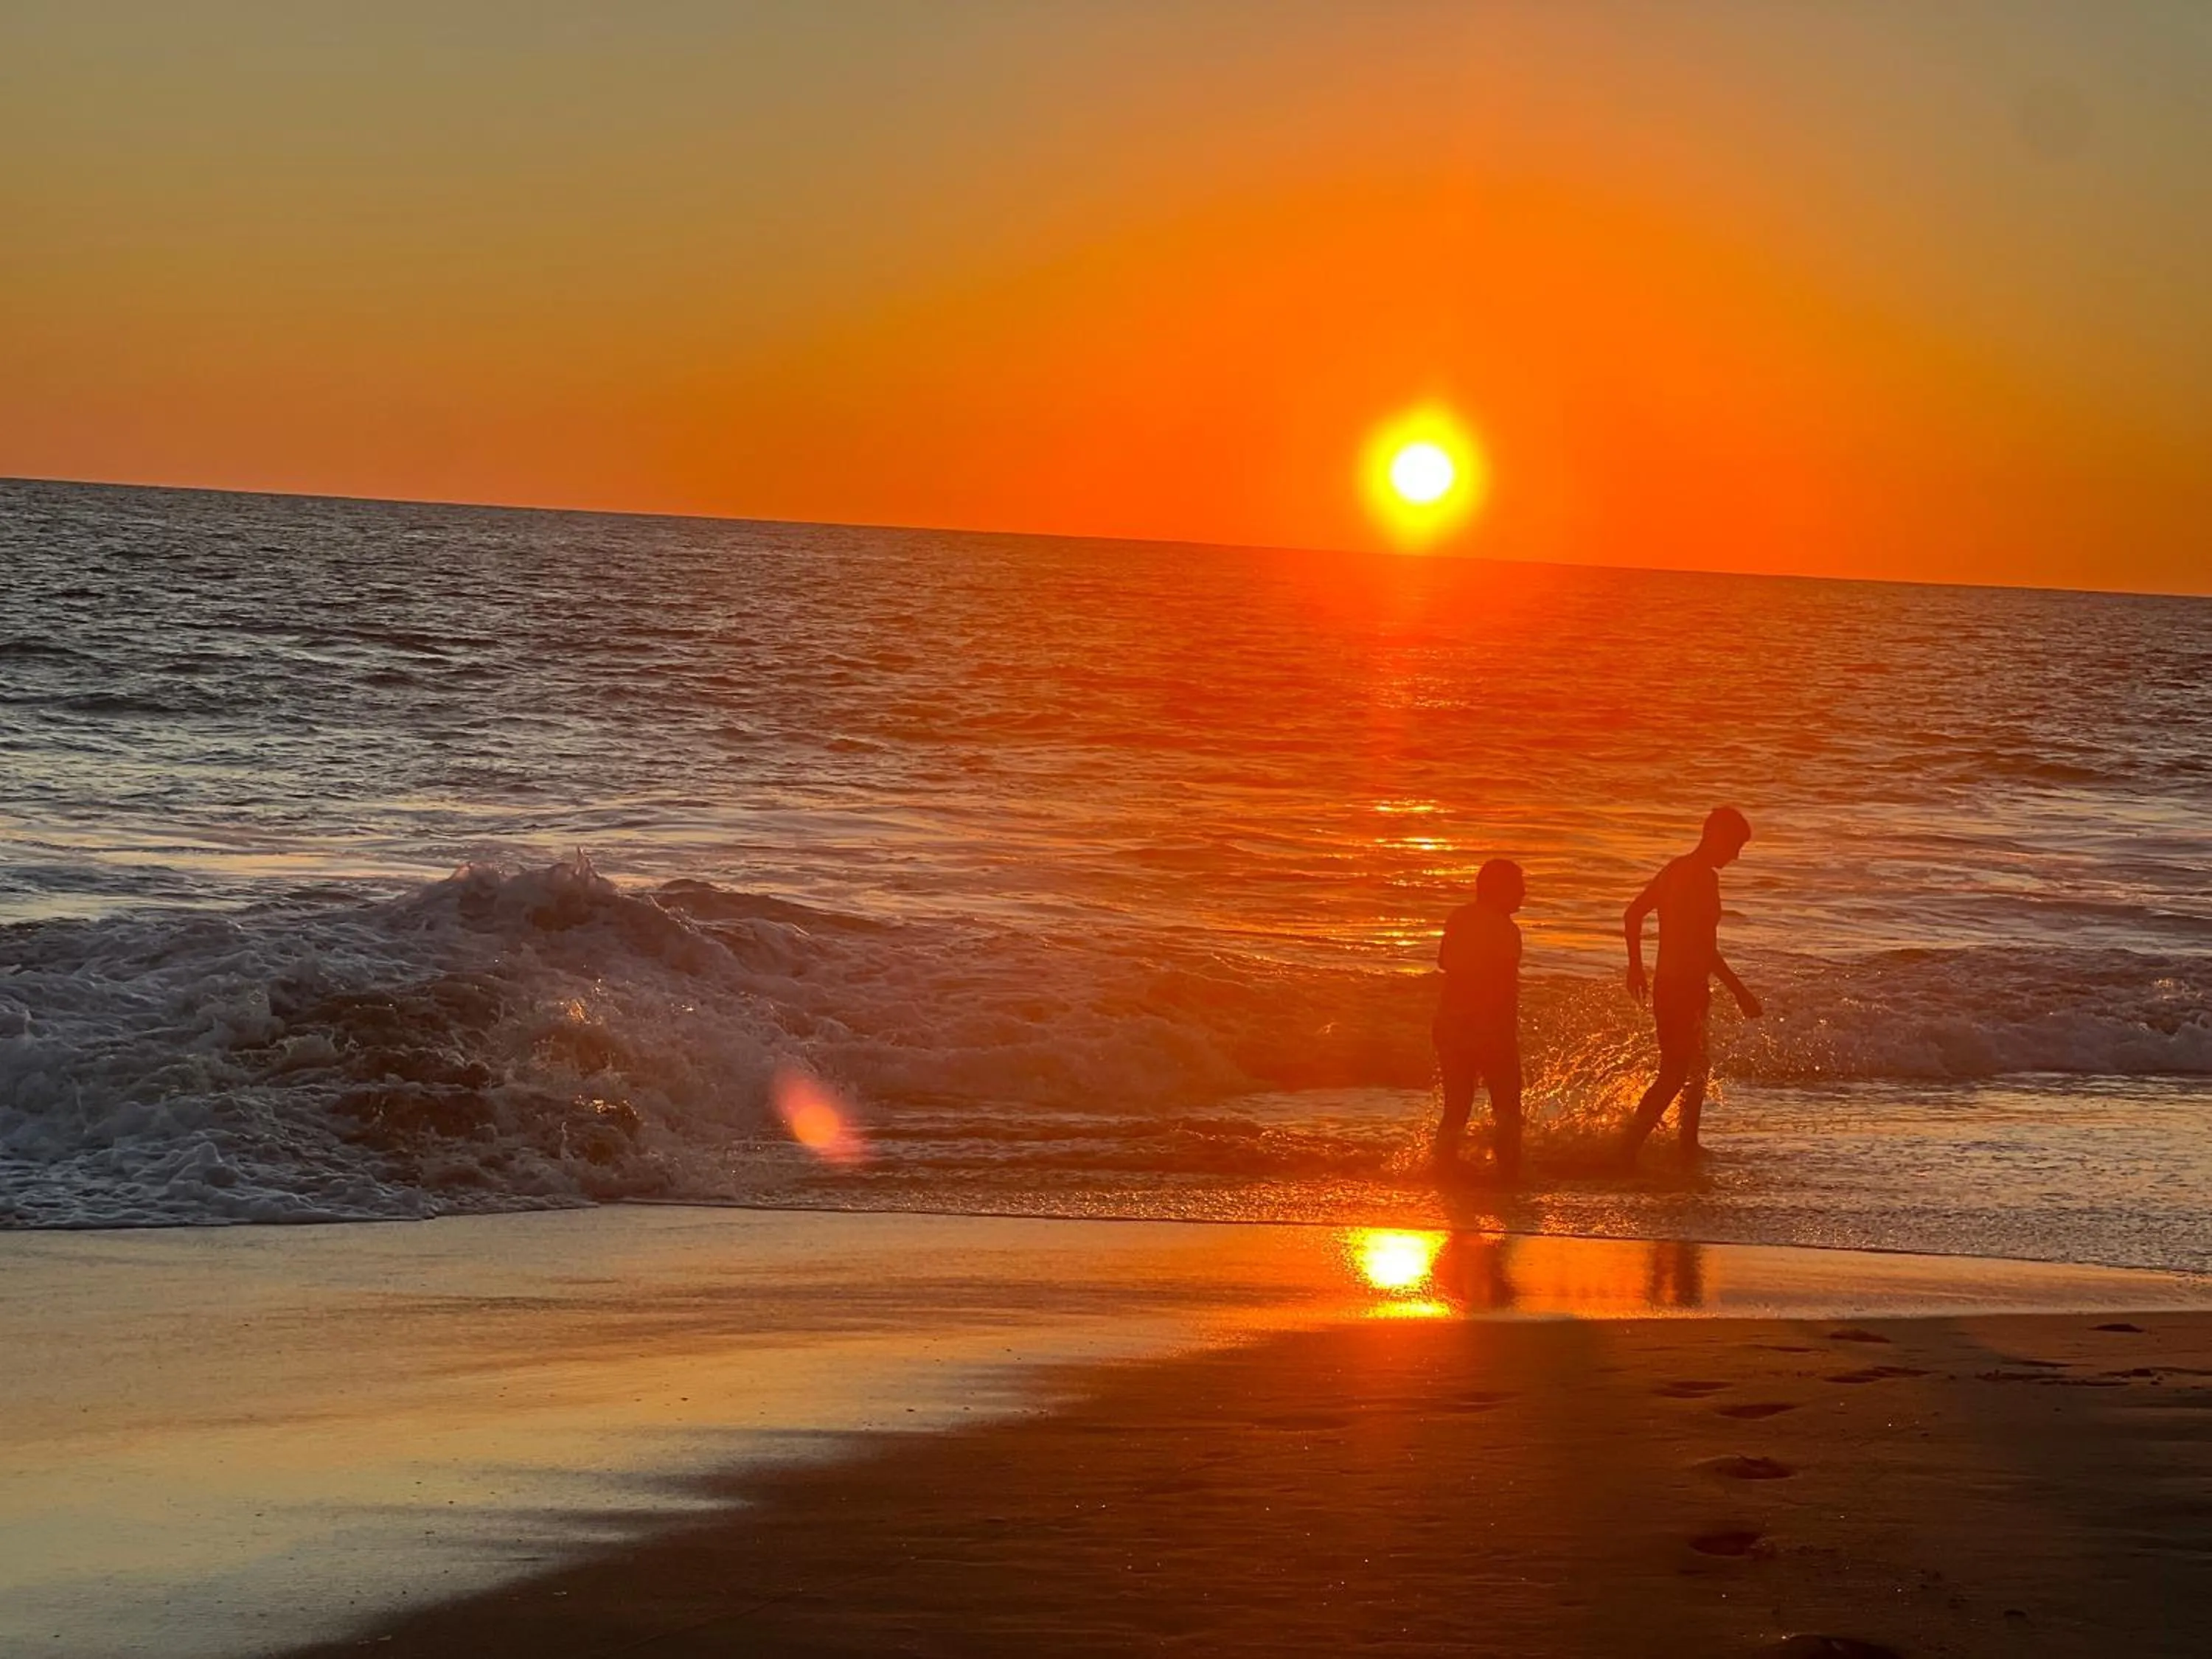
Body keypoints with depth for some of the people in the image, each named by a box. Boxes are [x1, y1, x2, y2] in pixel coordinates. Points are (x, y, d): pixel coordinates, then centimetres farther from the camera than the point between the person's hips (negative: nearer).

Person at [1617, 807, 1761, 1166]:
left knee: (1696, 1069, 20)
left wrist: (1636, 967, 28)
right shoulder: (1704, 879, -17)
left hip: (1666, 985, 9)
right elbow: (1704, 948, -24)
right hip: (1686, 989, -9)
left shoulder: (1675, 870, 11)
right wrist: (1739, 992, -20)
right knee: (1674, 1075, -6)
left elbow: (1633, 916, 19)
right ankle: (1628, 1150, -10)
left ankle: (1687, 1150, 29)